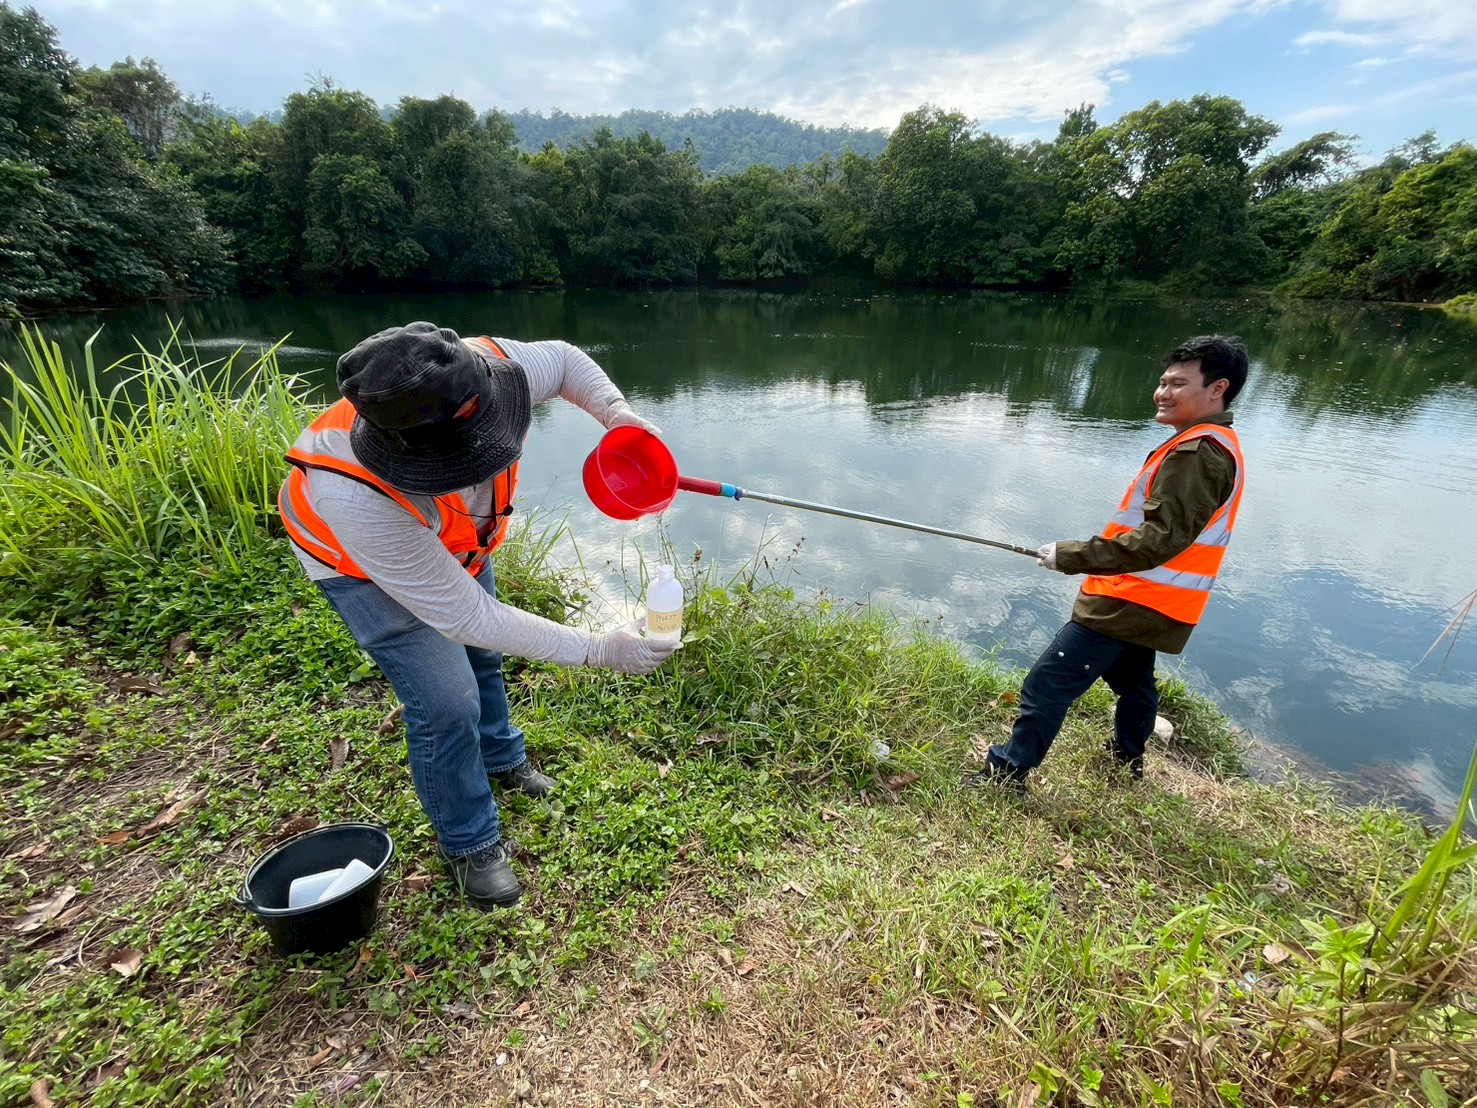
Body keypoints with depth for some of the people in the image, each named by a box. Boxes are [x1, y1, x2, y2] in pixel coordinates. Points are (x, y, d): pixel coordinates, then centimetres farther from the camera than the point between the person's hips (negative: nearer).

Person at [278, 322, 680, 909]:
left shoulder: (484, 368, -36)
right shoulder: (360, 502, -46)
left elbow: (562, 359, -12)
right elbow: (465, 614, -37)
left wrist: (617, 412, -30)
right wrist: (597, 649, -38)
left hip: (445, 535, 6)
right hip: (362, 559, -5)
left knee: (480, 652, 22)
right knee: (446, 703, -10)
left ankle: (500, 759, 51)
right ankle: (470, 844, 19)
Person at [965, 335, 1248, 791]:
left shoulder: (1198, 452, -20)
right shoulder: (1214, 446, 13)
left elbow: (1161, 538, -28)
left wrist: (1072, 556, -26)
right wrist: (1087, 555, 13)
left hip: (1128, 603, -11)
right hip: (1149, 604, 11)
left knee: (1046, 686, -10)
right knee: (1132, 681, 27)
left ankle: (1007, 773, -1)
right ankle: (1126, 764, 46)